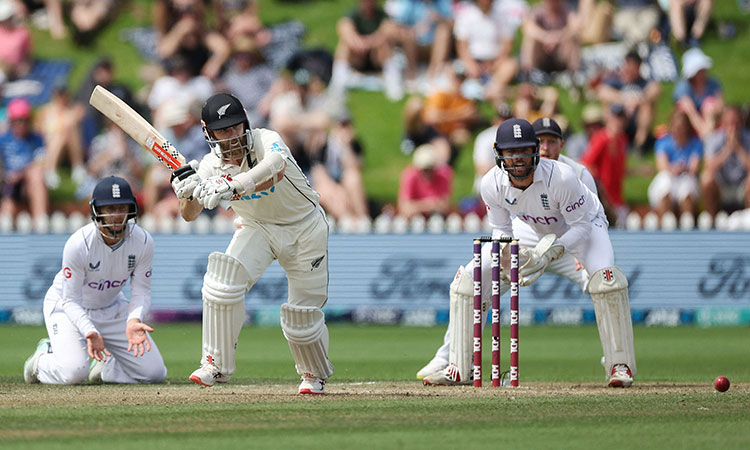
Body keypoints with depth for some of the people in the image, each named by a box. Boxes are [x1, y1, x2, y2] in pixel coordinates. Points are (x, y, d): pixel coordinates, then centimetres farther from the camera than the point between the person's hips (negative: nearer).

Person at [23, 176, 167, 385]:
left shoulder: (143, 242, -19)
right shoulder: (78, 244, -31)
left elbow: (141, 291, -12)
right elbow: (71, 301, -25)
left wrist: (134, 320, -35)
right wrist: (90, 332, -43)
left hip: (111, 307, 5)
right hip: (67, 306, -5)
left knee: (154, 373, -5)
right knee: (73, 372, -28)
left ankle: (104, 366, 22)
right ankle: (42, 358, 7)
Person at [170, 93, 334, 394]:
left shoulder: (267, 141, -30)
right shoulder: (211, 165, -17)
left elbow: (273, 168, -54)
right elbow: (189, 215, -17)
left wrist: (228, 187, -66)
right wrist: (189, 193, -41)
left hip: (304, 226, -3)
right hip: (257, 228, 3)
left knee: (302, 316, -1)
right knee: (223, 280, -25)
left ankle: (315, 374, 30)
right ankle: (216, 365, -13)